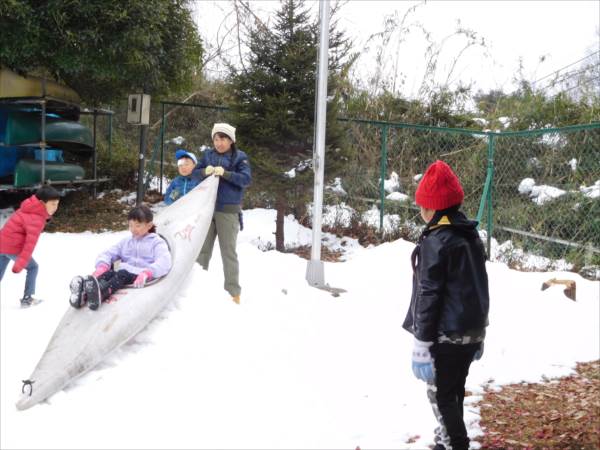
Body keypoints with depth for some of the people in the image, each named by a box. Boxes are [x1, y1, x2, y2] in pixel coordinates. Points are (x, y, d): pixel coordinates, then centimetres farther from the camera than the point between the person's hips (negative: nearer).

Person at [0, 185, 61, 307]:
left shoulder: (32, 208, 7)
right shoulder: (36, 218, -22)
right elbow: (30, 242, -29)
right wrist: (20, 263, -34)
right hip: (13, 247, -9)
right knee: (33, 267, 6)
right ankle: (27, 299, 6)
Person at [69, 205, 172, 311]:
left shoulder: (157, 242, 9)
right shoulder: (126, 242, 27)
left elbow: (164, 263, -10)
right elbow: (107, 254, 17)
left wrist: (146, 273, -30)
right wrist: (102, 266, -9)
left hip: (140, 280, -4)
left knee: (123, 274, -34)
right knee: (109, 272, -28)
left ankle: (100, 293, -64)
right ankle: (84, 294, -55)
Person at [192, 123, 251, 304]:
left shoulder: (240, 157, -2)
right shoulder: (208, 154, 10)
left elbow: (247, 179, -12)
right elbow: (195, 172, 7)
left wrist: (225, 173, -23)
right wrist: (205, 172, -15)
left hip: (228, 211, -4)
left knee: (228, 251, -1)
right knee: (203, 248, 11)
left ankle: (234, 292, 5)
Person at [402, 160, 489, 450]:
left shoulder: (436, 240, -16)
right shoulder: (471, 236, 10)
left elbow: (429, 295, -18)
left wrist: (422, 345, -15)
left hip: (446, 336, -8)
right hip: (471, 331, 8)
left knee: (440, 395, 2)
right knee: (454, 390, 19)